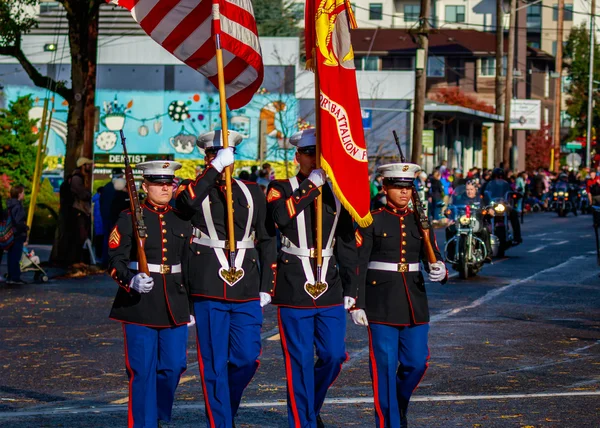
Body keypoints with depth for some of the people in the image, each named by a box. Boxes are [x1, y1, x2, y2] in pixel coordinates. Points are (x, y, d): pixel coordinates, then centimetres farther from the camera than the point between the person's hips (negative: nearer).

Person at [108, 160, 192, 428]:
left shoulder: (182, 221, 12)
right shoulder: (130, 218, -1)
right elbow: (116, 261, -4)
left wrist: (192, 306, 16)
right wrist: (132, 281, -24)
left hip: (174, 305, 4)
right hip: (140, 305, -4)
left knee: (174, 366, 4)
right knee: (143, 370, -3)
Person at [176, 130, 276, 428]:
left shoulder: (252, 192, 13)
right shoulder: (196, 188, 5)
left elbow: (267, 241, 15)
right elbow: (187, 200, -22)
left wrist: (266, 287, 9)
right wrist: (216, 167, -23)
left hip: (246, 291, 3)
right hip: (209, 291, -3)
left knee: (247, 359, 2)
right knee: (214, 365, 0)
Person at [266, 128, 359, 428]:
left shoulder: (336, 194, 11)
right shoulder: (282, 188, 1)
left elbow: (348, 245, 14)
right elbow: (281, 215, -23)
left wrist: (350, 289, 10)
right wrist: (312, 184, -20)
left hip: (330, 290, 4)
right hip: (294, 289, -4)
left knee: (334, 355, 5)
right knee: (300, 361, -1)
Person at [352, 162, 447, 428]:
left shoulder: (420, 221, 9)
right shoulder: (372, 221, -3)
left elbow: (434, 258, 6)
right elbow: (358, 264, -6)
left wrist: (439, 271, -19)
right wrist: (356, 304, -11)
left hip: (414, 303, 4)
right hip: (382, 304, -4)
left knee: (417, 363, 4)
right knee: (385, 366, -2)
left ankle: (399, 405, 30)